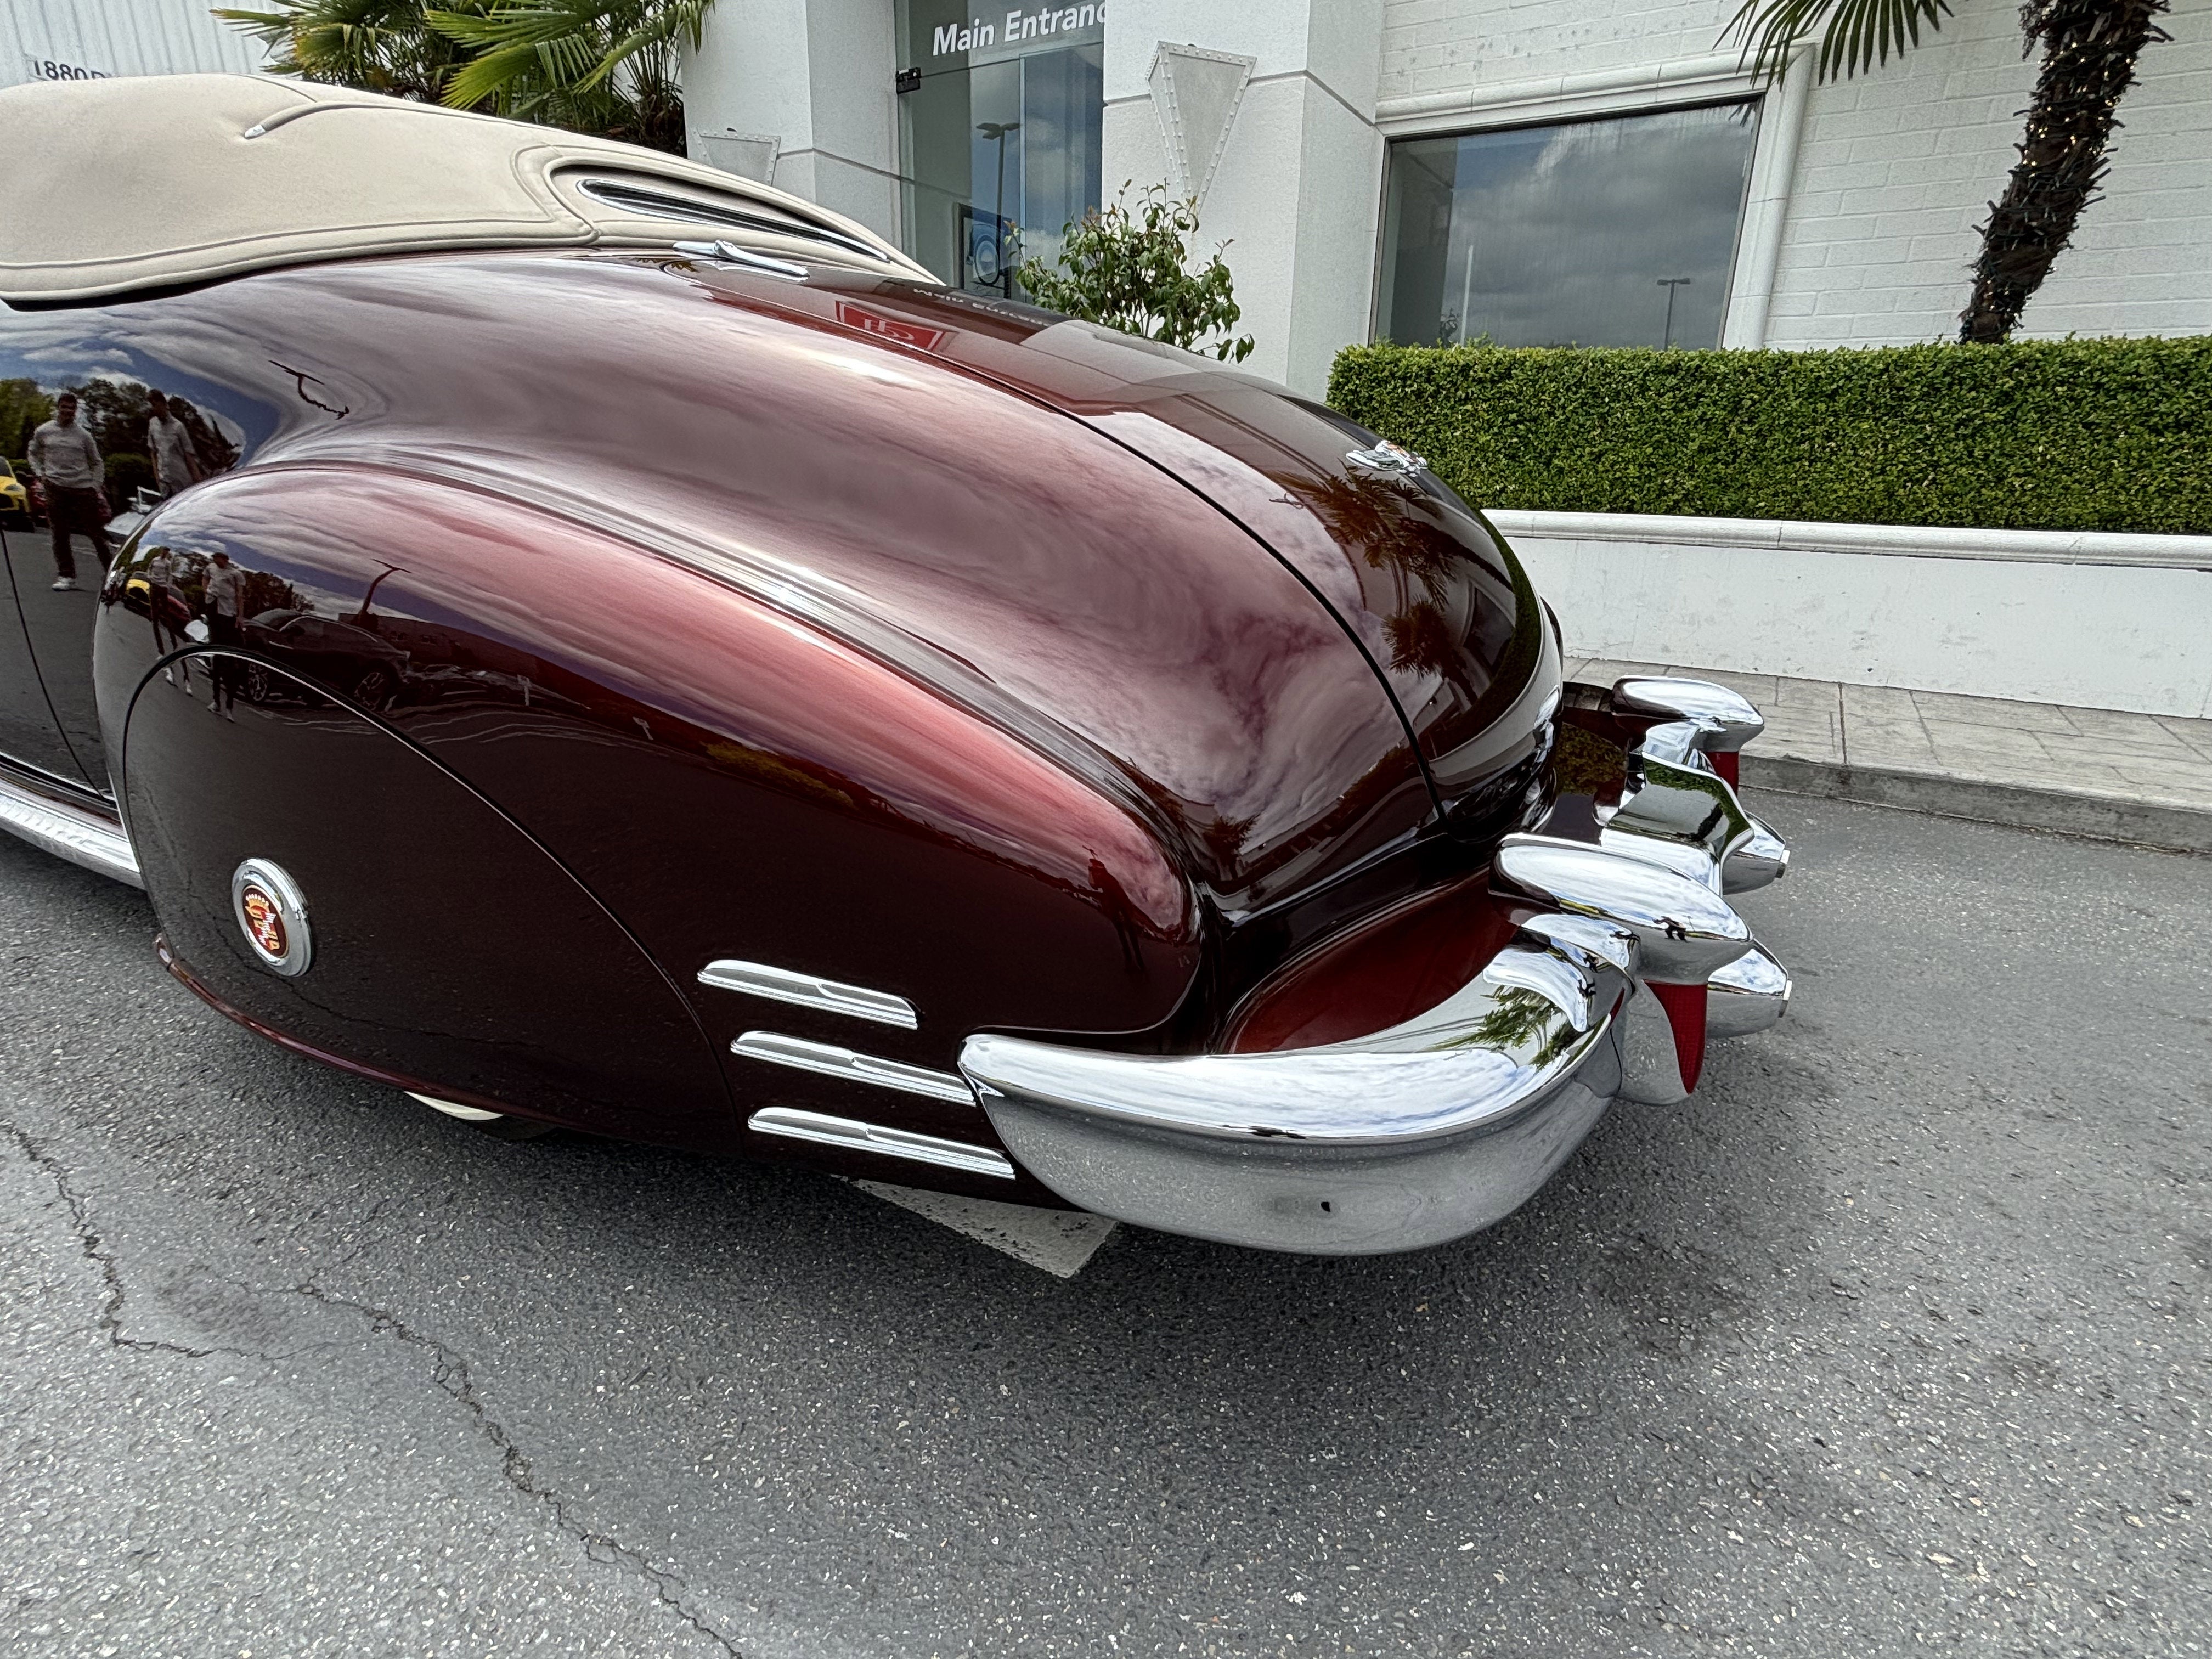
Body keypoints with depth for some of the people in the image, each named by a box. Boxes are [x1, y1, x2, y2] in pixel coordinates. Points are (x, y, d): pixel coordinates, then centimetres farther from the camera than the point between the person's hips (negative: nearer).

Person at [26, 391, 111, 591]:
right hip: (56, 487, 1)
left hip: (83, 487, -1)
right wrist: (40, 473, 5)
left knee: (97, 532, 0)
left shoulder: (83, 435, 6)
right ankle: (66, 576, 8)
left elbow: (97, 463, 13)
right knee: (60, 534, 2)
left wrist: (96, 487, 3)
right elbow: (33, 454, 21)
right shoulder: (43, 432, 7)